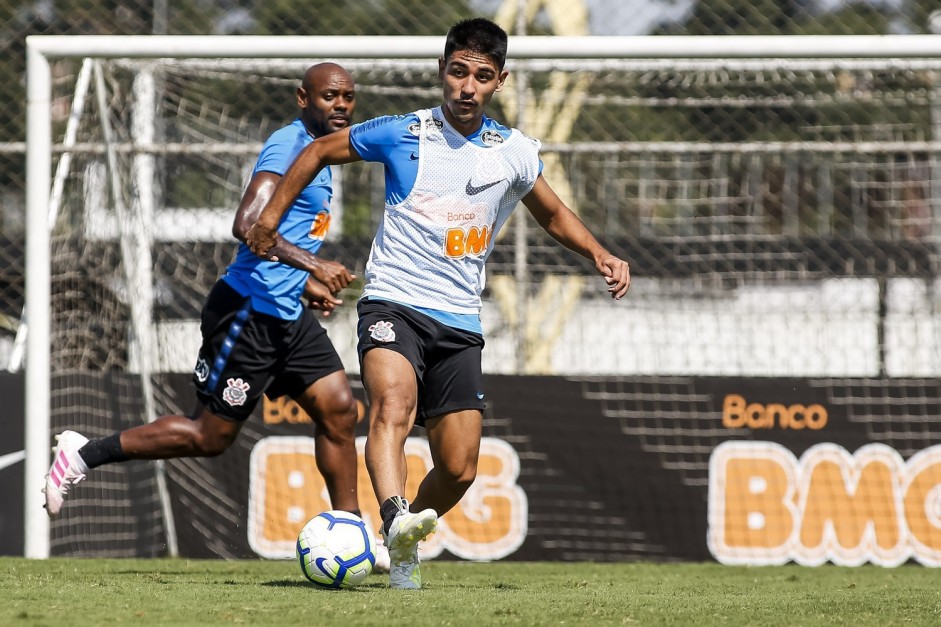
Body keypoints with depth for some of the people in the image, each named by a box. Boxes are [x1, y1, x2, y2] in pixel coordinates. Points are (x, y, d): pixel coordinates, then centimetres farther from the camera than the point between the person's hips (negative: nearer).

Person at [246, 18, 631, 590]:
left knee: (459, 469, 1)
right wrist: (271, 217, 10)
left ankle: (404, 548, 28)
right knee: (393, 404, -34)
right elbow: (320, 152, 14)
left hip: (460, 322, 4)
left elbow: (555, 215, 24)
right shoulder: (401, 135, -1)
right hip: (394, 303, -4)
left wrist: (601, 255, 8)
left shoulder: (517, 154, 7)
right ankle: (397, 521, -55)